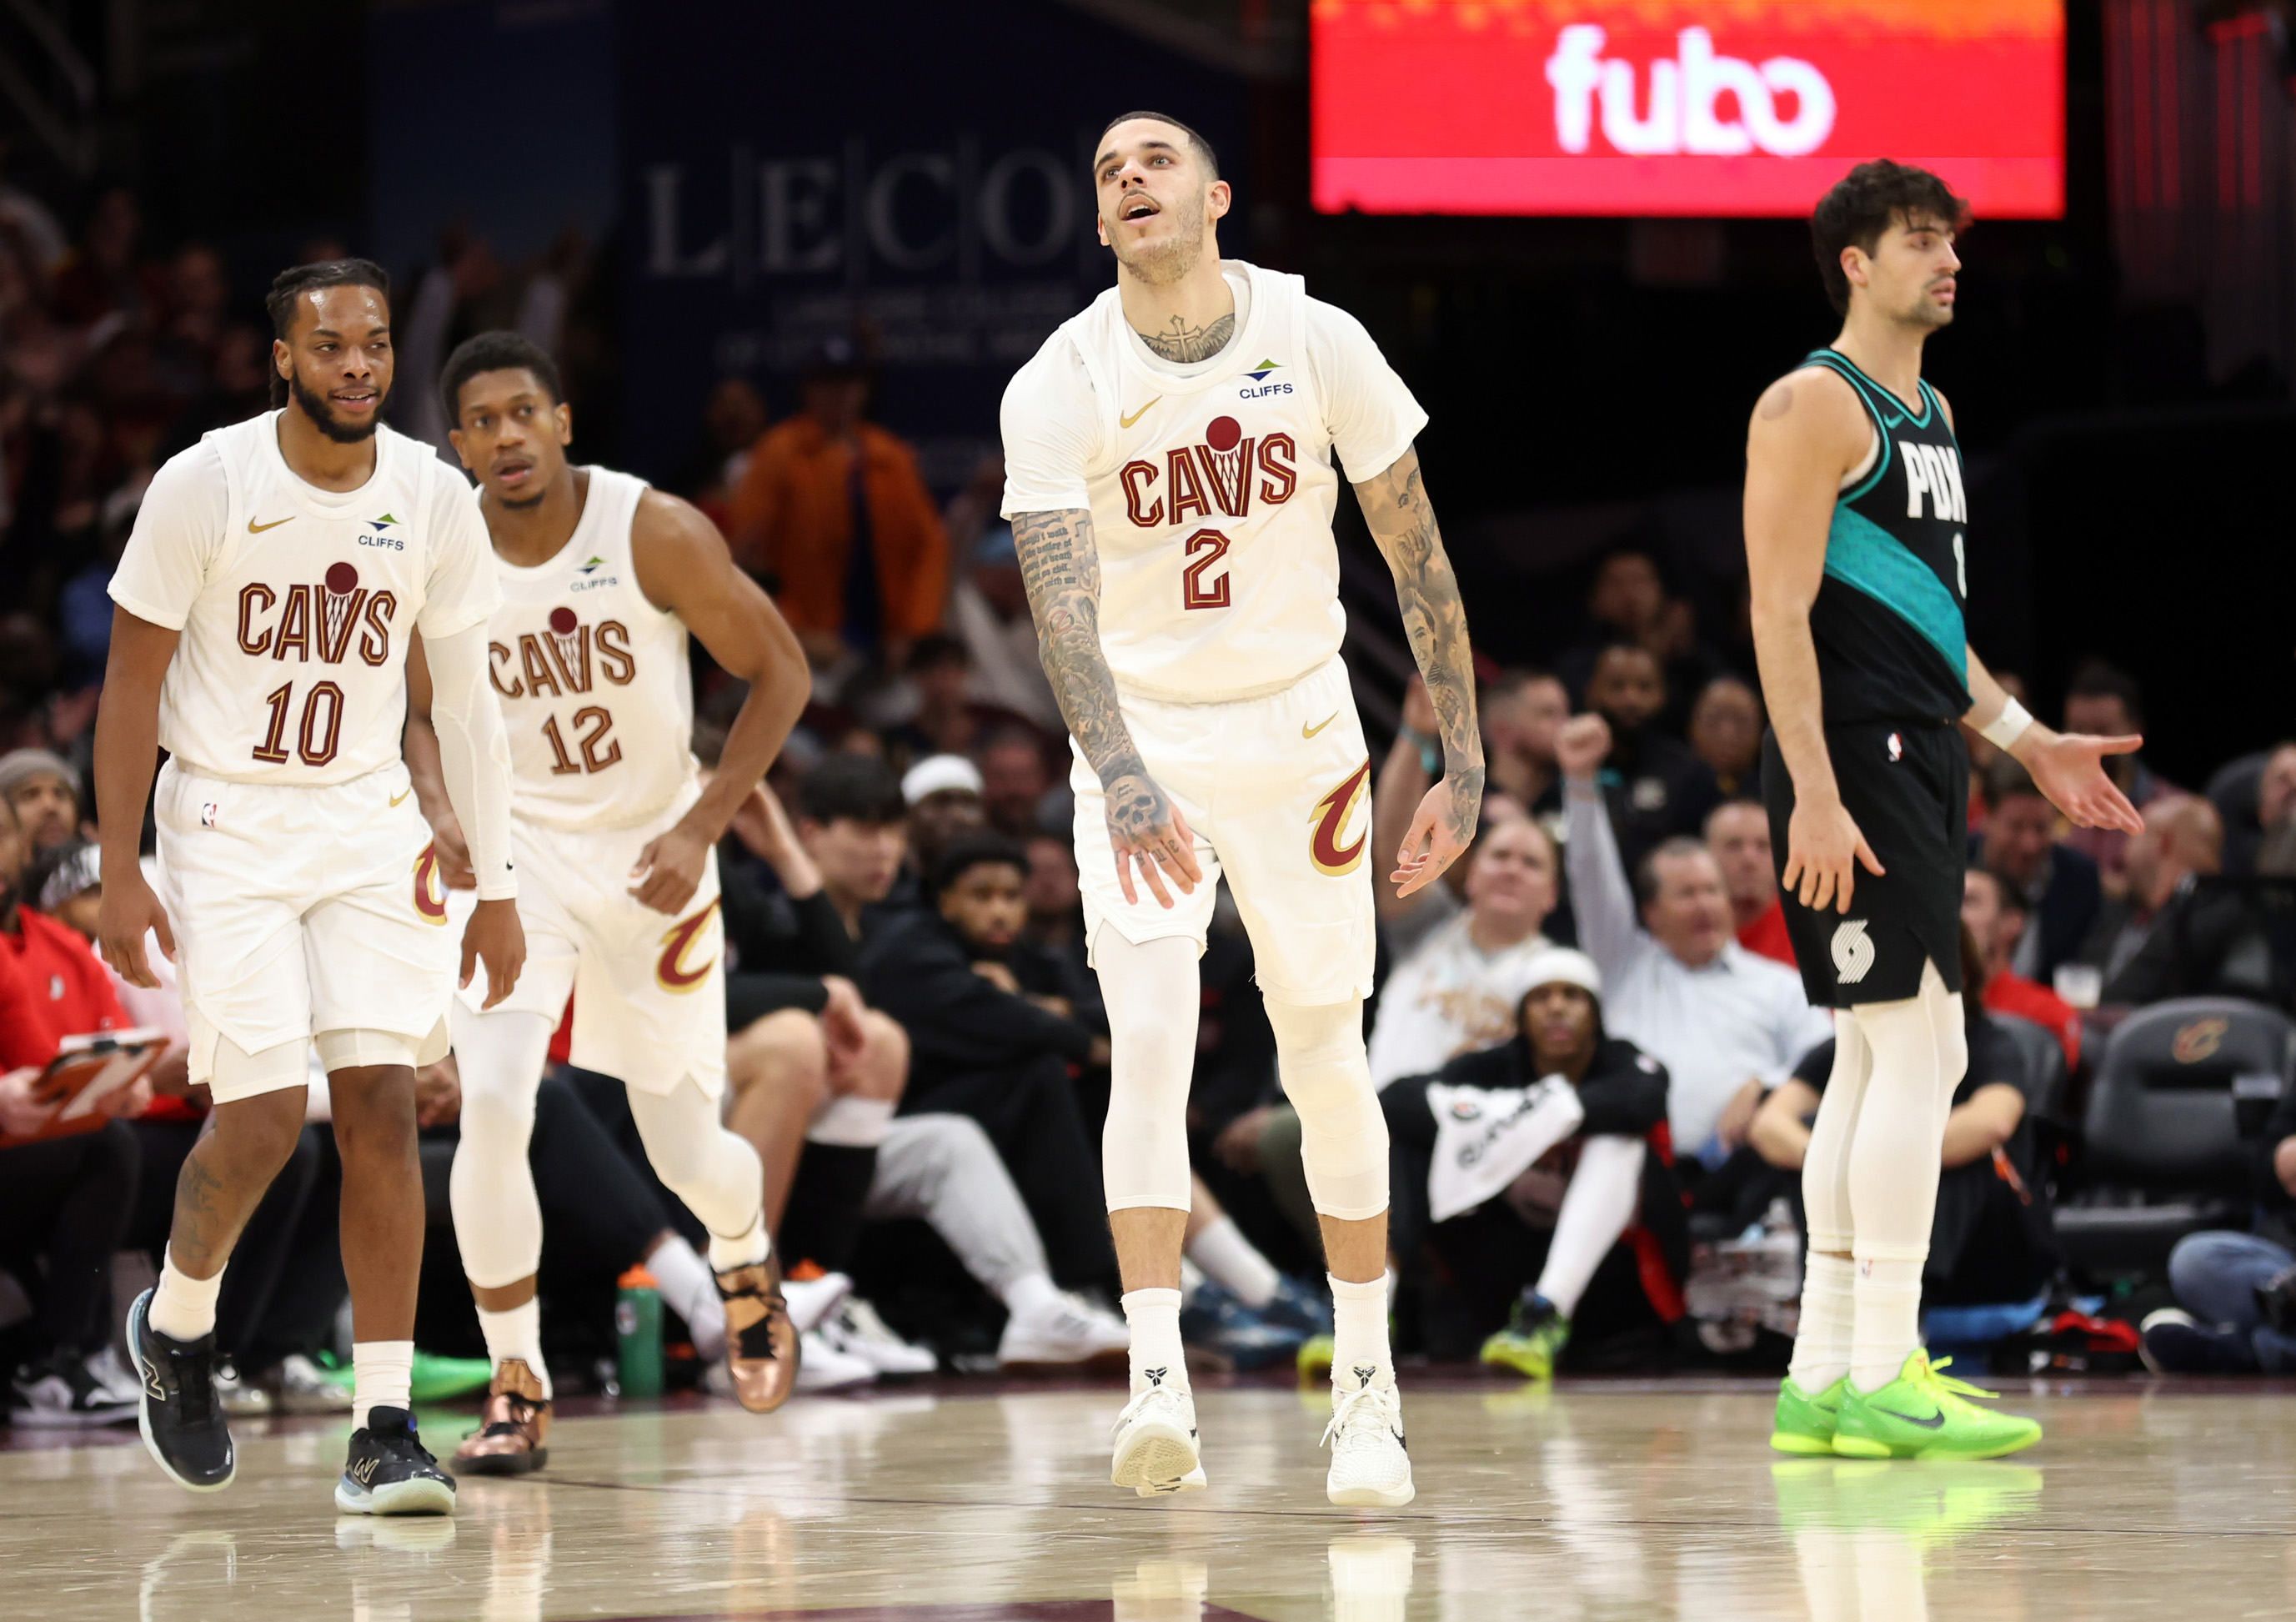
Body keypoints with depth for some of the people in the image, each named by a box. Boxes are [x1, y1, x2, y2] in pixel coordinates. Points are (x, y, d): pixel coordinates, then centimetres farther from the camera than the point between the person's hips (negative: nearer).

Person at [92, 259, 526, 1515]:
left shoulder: (434, 499, -3)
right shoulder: (204, 487, -12)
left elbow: (463, 695, 7)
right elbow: (132, 683, -6)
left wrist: (496, 883, 4)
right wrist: (122, 874, -10)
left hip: (370, 822, 3)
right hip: (227, 823, -3)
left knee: (382, 1107, -8)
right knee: (262, 1120, -11)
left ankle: (384, 1432, -5)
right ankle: (175, 1326, 21)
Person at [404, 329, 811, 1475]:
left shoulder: (656, 534, -18)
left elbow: (779, 671, -9)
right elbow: (422, 713, 6)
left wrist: (700, 829, -16)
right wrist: (442, 813, -15)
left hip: (651, 859, -1)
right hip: (516, 854, 1)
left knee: (688, 1152, 6)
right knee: (492, 1110, -20)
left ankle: (749, 1275, 43)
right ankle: (518, 1391, -6)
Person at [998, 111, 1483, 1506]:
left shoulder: (1318, 345, -8)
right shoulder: (1059, 388, -12)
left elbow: (1417, 554, -1)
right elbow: (1061, 595, -24)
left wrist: (1466, 759, -4)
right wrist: (1122, 774, -40)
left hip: (1299, 727, 1)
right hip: (1144, 743, -1)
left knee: (1326, 1063, 6)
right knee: (1150, 1046, -15)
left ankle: (1369, 1389, 18)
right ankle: (1160, 1386, -20)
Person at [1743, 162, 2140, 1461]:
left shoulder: (1932, 411, 20)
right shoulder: (1815, 403, -9)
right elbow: (1783, 610, -16)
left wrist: (2032, 742, 23)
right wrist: (1812, 795, -22)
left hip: (1921, 760, 10)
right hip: (1852, 760, -10)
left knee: (1886, 1062, 10)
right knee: (1913, 1047, -12)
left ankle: (1820, 1379, 13)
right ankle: (1883, 1379, -11)